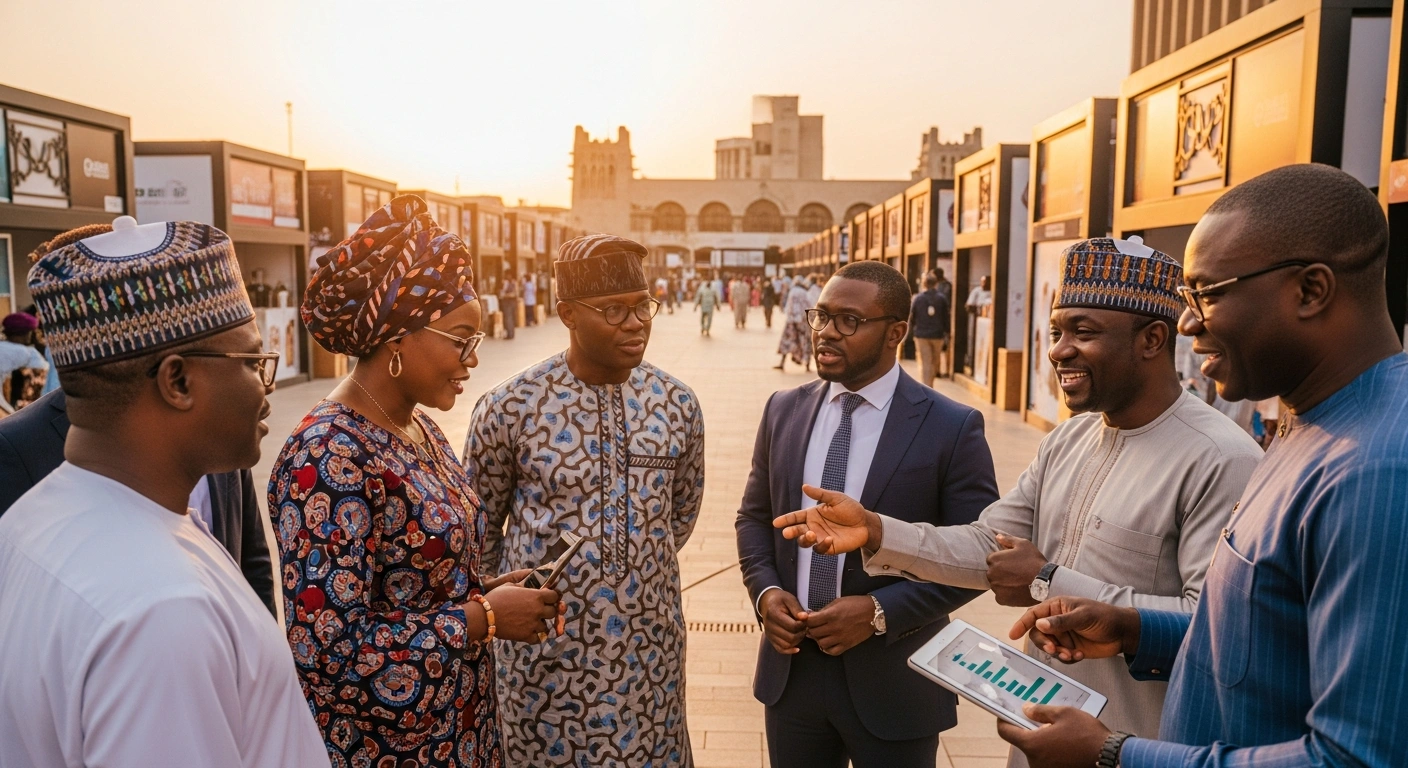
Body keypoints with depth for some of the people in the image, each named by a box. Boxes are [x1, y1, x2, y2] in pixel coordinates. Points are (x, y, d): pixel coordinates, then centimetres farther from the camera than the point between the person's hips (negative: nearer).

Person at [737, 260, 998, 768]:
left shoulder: (952, 428, -10)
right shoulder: (784, 410, 2)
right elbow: (755, 516, 10)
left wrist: (882, 611, -18)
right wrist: (765, 590, -7)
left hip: (892, 683, -3)